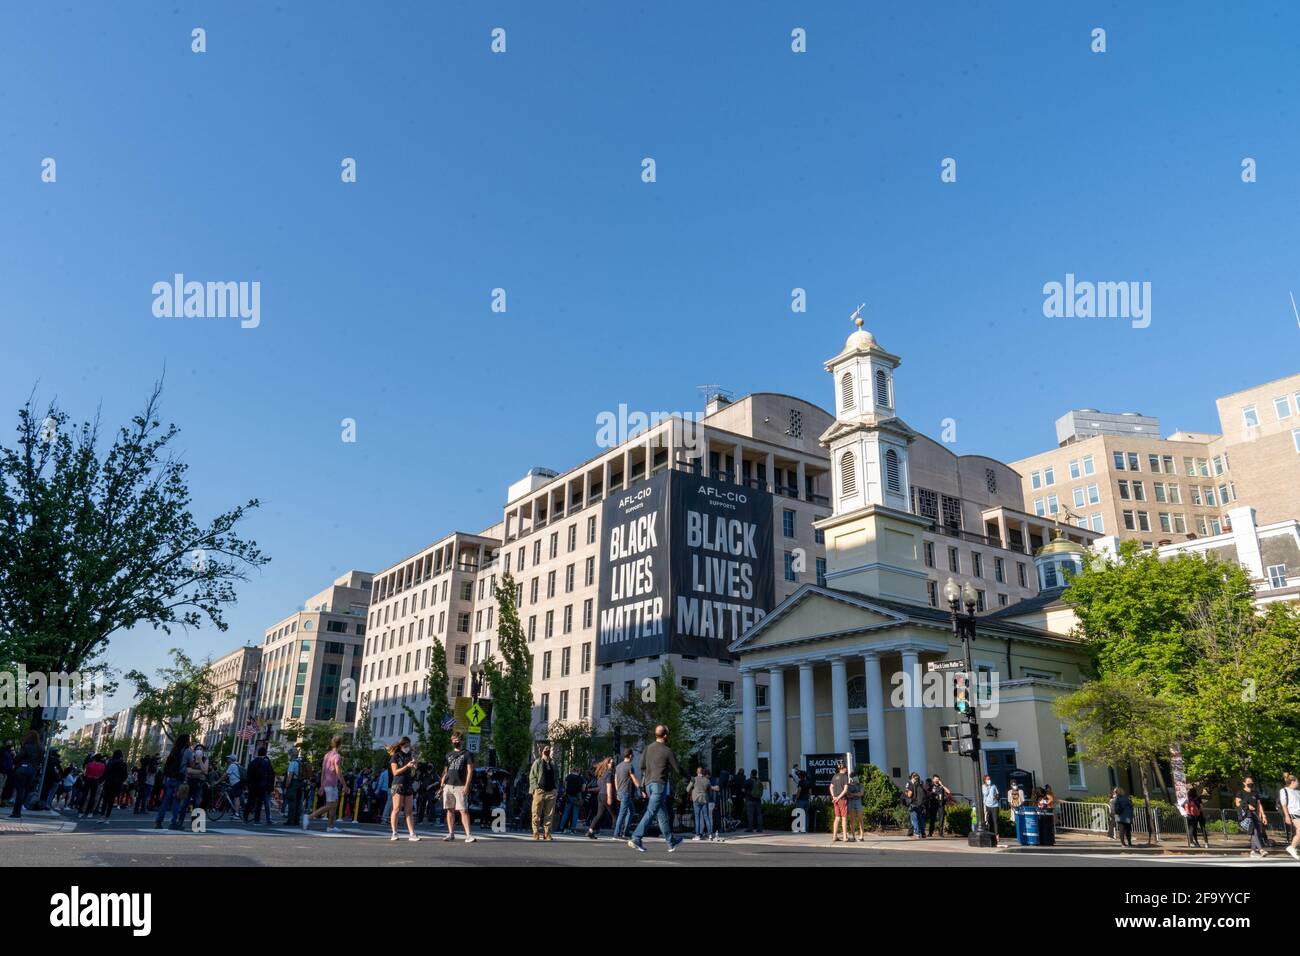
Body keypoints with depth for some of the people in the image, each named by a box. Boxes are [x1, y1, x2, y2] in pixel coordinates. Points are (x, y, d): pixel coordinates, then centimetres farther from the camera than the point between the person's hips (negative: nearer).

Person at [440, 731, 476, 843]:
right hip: (448, 786, 5)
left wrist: (466, 786, -13)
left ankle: (468, 834, -13)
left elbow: (470, 771, -3)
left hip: (460, 786, -5)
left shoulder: (467, 754, 3)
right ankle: (451, 834, 12)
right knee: (450, 810, 5)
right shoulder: (449, 755, 19)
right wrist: (441, 785, 7)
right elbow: (445, 771, 19)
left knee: (463, 810, -10)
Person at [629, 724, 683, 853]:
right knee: (651, 812, -10)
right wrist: (686, 776, 18)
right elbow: (677, 770, 0)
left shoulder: (648, 748, 9)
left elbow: (642, 766, 6)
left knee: (663, 815, 14)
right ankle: (636, 839, -19)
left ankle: (671, 843, 22)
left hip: (649, 783, 7)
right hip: (660, 784, -7)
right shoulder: (667, 750, -6)